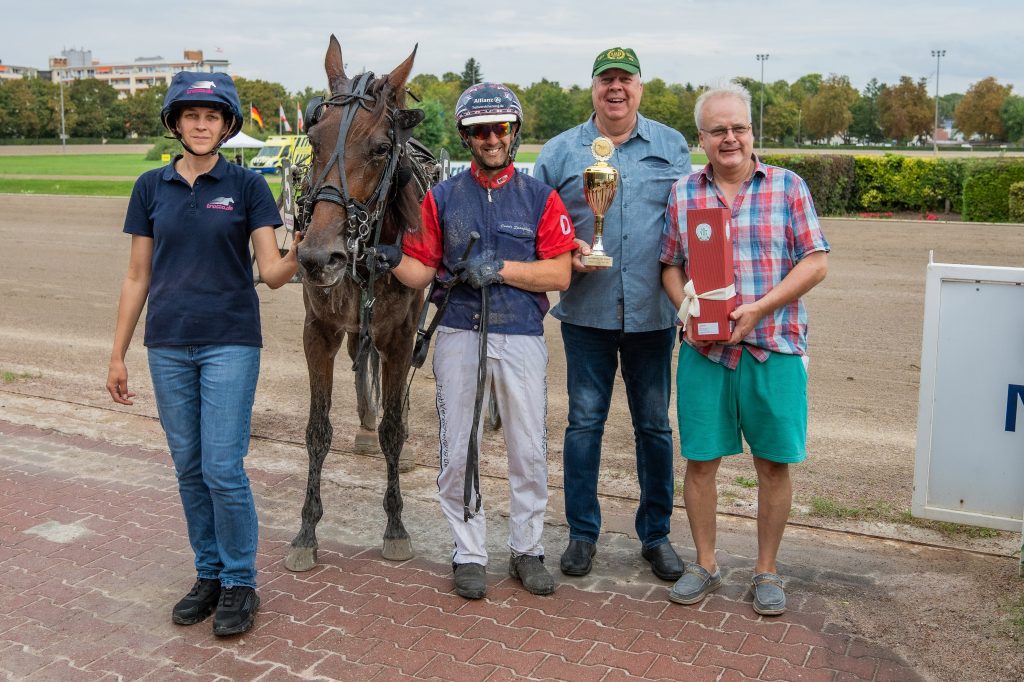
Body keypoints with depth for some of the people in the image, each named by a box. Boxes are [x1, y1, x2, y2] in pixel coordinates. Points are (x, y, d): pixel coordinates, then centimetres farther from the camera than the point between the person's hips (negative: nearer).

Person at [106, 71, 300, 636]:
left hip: (230, 343, -3)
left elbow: (271, 273, -7)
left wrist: (296, 257, -29)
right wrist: (117, 355, 7)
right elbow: (137, 277, 9)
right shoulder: (151, 187, 6)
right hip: (168, 346, 3)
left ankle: (239, 583, 12)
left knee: (223, 467, -6)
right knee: (189, 468, 11)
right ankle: (208, 574, 27)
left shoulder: (247, 187, -1)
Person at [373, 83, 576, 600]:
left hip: (521, 336, 0)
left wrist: (499, 268, -15)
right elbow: (422, 272, 3)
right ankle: (469, 553, 21)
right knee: (457, 452, 6)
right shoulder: (442, 198, 7)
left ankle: (527, 549, 24)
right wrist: (392, 260, -17)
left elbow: (559, 274, -4)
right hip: (459, 334, 1)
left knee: (529, 452, 7)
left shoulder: (540, 198, 4)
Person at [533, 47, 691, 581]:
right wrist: (568, 250, -13)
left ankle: (656, 534, 24)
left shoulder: (672, 147, 8)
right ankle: (582, 532, 20)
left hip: (652, 311, 1)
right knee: (584, 421, 5)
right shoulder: (561, 151, 4)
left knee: (654, 425, 10)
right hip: (587, 310, -1)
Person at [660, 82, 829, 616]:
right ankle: (704, 565, 25)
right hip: (704, 350, 2)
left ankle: (767, 572, 23)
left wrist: (758, 309, -13)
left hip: (774, 348, -1)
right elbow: (670, 267, 11)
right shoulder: (683, 193, 7)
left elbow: (816, 263, -2)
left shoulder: (787, 187, 1)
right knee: (700, 460, 6)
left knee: (773, 463, 6)